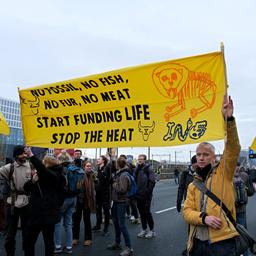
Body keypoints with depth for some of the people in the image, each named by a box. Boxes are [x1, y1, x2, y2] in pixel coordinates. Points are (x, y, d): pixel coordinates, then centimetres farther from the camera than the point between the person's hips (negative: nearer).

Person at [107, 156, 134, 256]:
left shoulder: (124, 175, -20)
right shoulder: (119, 173, 7)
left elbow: (122, 190, -24)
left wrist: (114, 185, -12)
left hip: (121, 202, -9)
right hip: (116, 201, 9)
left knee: (122, 224, -5)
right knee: (116, 222, 19)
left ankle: (129, 248, 4)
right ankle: (117, 242, 36)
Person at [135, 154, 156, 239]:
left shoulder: (148, 169, -9)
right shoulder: (137, 169, 10)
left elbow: (152, 182, -14)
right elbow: (135, 180, 16)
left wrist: (148, 192, -18)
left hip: (146, 196, -6)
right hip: (138, 195, 6)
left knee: (147, 212, 0)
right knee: (141, 213, 12)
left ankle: (152, 230, 14)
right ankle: (144, 229, 24)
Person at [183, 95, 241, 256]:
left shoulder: (223, 173, -1)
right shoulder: (193, 185, 11)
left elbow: (233, 148, -16)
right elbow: (187, 211, 5)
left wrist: (229, 120, -27)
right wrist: (203, 217, -16)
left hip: (222, 241, -4)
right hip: (198, 242, 4)